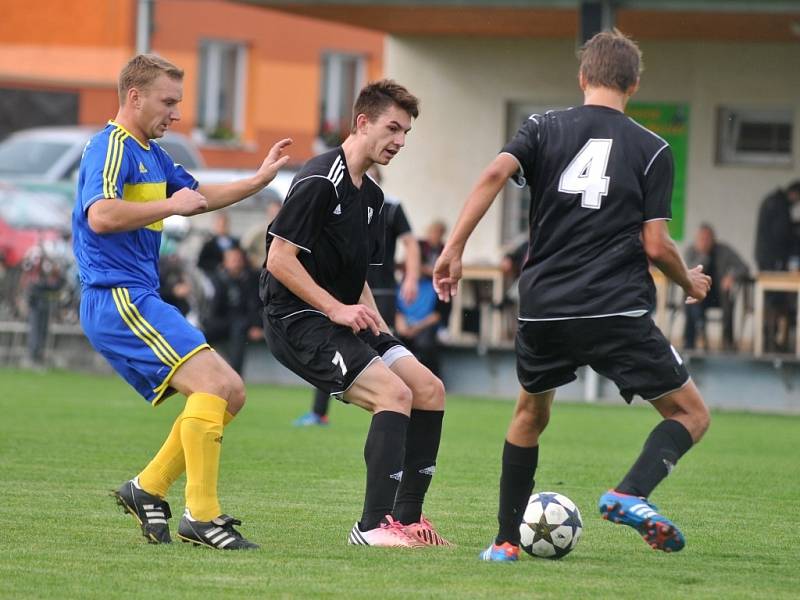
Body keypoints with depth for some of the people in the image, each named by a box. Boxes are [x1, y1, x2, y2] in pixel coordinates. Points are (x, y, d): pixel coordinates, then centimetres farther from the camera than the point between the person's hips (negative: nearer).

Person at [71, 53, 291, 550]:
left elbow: (197, 197, 38)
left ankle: (148, 488, 10)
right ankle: (201, 516, -23)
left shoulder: (152, 154, 21)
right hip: (117, 298, -10)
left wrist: (259, 180, 29)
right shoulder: (112, 147, -10)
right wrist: (170, 205, -18)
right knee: (212, 382, -21)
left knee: (231, 394, 8)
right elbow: (101, 215, -27)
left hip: (139, 300, 10)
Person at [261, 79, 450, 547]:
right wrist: (336, 308, -21)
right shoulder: (320, 181, -14)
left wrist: (373, 319, 8)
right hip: (298, 320, -10)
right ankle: (374, 526, -20)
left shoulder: (372, 196, 15)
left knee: (429, 389, 1)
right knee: (395, 393, -22)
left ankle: (406, 518, 6)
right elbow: (279, 259, -20)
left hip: (344, 318, 10)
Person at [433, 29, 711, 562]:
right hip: (619, 313, -3)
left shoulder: (545, 129, 9)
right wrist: (690, 282, 18)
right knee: (691, 416, 8)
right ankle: (632, 493, -18)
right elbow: (655, 245, -1)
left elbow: (495, 174, -10)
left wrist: (454, 249, -10)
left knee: (530, 414, 28)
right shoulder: (652, 150, 4)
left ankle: (506, 541, 23)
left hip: (544, 311, 3)